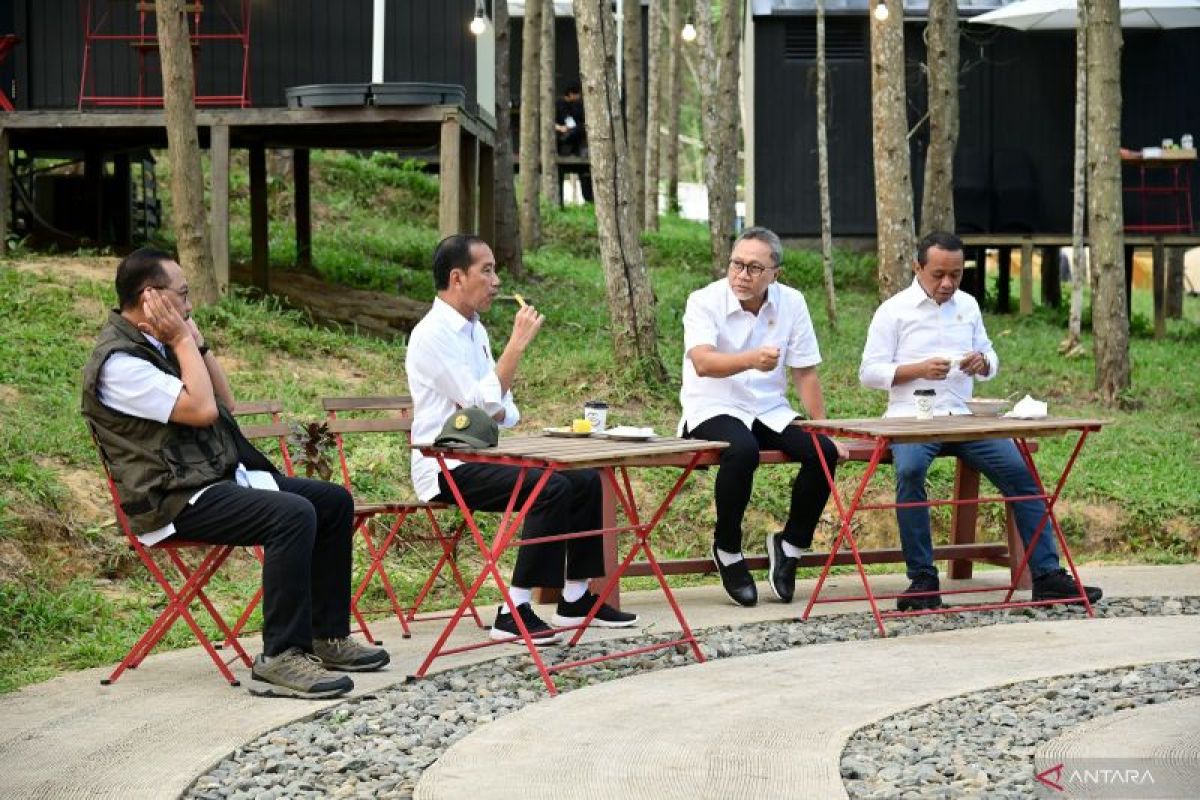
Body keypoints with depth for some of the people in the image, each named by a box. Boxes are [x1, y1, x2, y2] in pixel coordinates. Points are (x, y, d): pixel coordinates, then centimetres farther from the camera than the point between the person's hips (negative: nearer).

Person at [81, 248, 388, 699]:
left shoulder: (156, 345, 15)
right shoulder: (118, 361, -15)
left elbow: (225, 402, 18)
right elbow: (201, 409, -21)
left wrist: (197, 342, 9)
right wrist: (183, 342, -12)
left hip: (221, 478, 10)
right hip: (175, 501, -10)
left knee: (334, 502, 5)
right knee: (293, 515, -30)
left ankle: (326, 636, 8)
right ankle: (279, 659, -27)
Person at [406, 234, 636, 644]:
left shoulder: (475, 330, 15)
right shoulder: (433, 334, -15)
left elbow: (501, 409, 18)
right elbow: (484, 403, -22)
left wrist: (494, 409, -7)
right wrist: (517, 343, -17)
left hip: (483, 456, 9)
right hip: (447, 467, -9)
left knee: (586, 480, -1)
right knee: (551, 489, -27)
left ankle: (575, 597, 9)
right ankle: (515, 612, -24)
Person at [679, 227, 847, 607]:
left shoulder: (791, 303, 1)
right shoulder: (705, 302, -12)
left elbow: (806, 374, 7)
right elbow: (702, 363, -31)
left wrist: (825, 430, 2)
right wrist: (751, 360, -49)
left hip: (769, 411, 4)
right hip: (712, 409, -4)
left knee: (823, 452, -21)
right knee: (742, 450, -37)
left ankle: (790, 544, 1)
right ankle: (727, 550, -14)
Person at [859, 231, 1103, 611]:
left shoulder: (967, 305, 16)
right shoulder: (893, 310, 2)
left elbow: (991, 361, 22)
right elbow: (869, 372, -2)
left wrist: (983, 363, -3)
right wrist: (919, 369, -17)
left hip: (963, 418, 4)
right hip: (912, 419, -4)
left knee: (1020, 471, -14)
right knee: (909, 471, -35)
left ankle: (1047, 575, -9)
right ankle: (923, 579, -25)